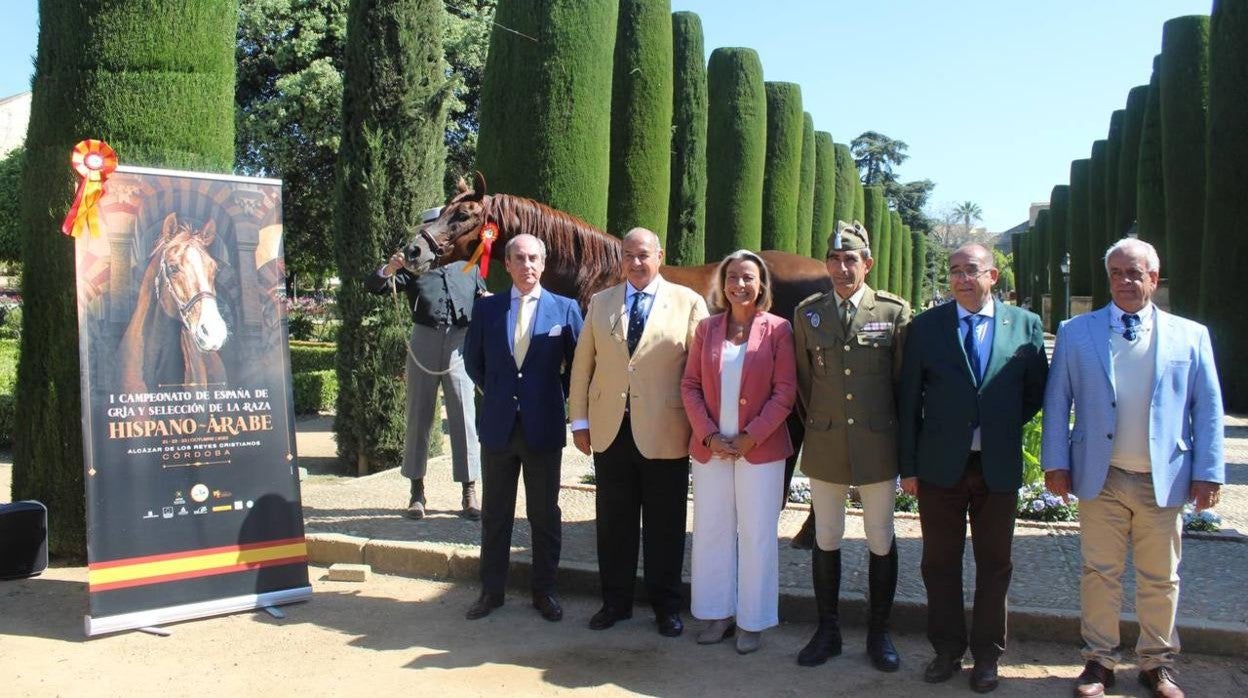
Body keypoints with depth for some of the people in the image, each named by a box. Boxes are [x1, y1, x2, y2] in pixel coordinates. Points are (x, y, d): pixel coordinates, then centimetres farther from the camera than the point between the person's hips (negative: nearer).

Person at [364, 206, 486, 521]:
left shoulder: (468, 268, 13)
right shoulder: (414, 267, 8)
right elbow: (373, 285, -1)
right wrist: (389, 268, -20)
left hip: (460, 346, 1)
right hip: (424, 345, 0)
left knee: (464, 418, -1)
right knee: (419, 418, 6)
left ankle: (469, 493, 5)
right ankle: (417, 491, 16)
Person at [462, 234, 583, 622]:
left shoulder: (565, 308, -2)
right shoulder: (487, 308, 3)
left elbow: (578, 363, 4)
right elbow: (473, 360, 14)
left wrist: (555, 397, 5)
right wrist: (496, 393, 11)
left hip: (543, 426, -2)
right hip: (498, 425, 2)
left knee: (545, 514, 8)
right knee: (495, 513, 11)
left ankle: (544, 591, 21)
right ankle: (491, 590, 23)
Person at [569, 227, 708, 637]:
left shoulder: (687, 303, 0)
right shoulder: (601, 303, 9)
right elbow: (583, 364, 9)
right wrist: (580, 420, 4)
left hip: (664, 432, -3)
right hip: (610, 430, 3)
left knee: (664, 523, 8)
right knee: (613, 520, 11)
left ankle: (665, 605, 23)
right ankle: (615, 601, 26)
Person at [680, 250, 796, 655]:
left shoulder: (777, 329, -4)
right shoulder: (707, 328, 6)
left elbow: (785, 391, -7)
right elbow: (690, 386, 4)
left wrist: (751, 436, -13)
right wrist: (709, 435, -8)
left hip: (760, 450, -3)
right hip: (710, 448, 3)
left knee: (756, 536, 4)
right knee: (711, 531, 10)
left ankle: (752, 621, 18)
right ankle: (718, 614, 24)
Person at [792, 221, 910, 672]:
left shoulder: (895, 312, -4)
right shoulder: (808, 313, 3)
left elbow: (905, 381, 2)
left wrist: (900, 438, 5)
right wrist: (816, 424, 11)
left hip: (877, 446, -2)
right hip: (824, 446, 2)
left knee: (882, 541, 9)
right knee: (826, 540, 10)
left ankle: (879, 633, 24)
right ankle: (827, 630, 24)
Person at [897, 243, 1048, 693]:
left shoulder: (1024, 324, 1)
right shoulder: (925, 326, 0)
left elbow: (1037, 390, 10)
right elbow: (909, 399, 0)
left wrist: (1005, 425, 1)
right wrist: (908, 465, -3)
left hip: (998, 466, 0)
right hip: (941, 465, 0)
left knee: (994, 564, 11)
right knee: (940, 563, 9)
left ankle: (987, 656, 26)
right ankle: (947, 651, 25)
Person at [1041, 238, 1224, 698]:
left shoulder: (1190, 336, 4)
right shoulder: (1076, 333, 3)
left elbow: (1208, 408, 4)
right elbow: (1057, 401, 2)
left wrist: (1208, 471, -1)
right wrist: (1056, 463, -3)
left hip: (1164, 481, 1)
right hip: (1100, 478, 0)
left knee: (1161, 579, 11)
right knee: (1100, 574, 8)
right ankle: (1099, 660, 22)